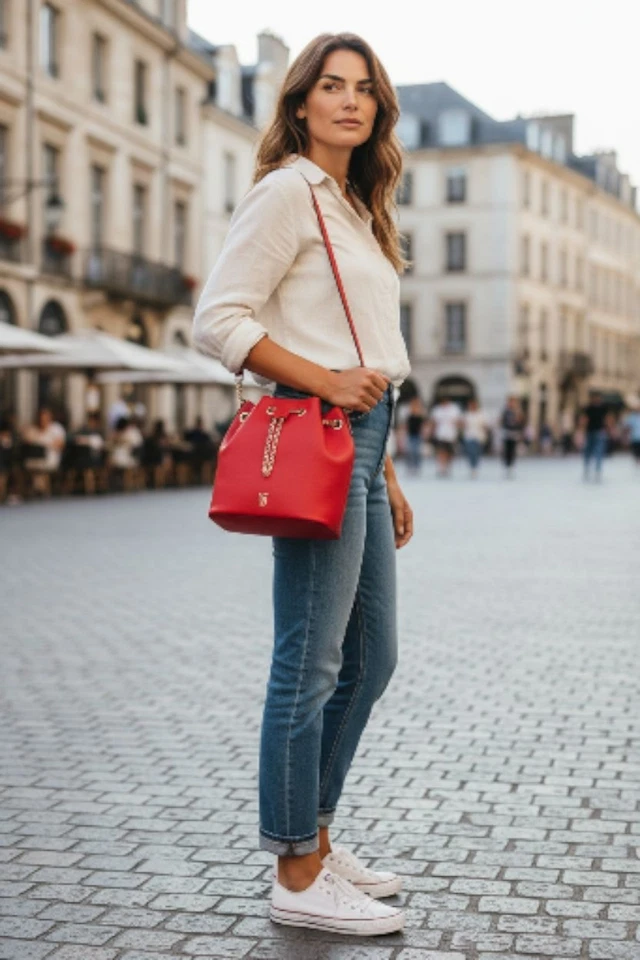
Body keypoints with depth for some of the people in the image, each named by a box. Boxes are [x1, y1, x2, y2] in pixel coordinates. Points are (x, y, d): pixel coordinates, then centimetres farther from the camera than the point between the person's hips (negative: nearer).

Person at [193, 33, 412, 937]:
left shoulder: (355, 209, 22)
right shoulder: (287, 191, -4)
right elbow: (218, 320, -14)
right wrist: (323, 381, -17)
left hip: (359, 440, 10)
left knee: (370, 658, 14)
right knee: (309, 663, -5)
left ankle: (316, 840, 26)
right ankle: (297, 877, 5)